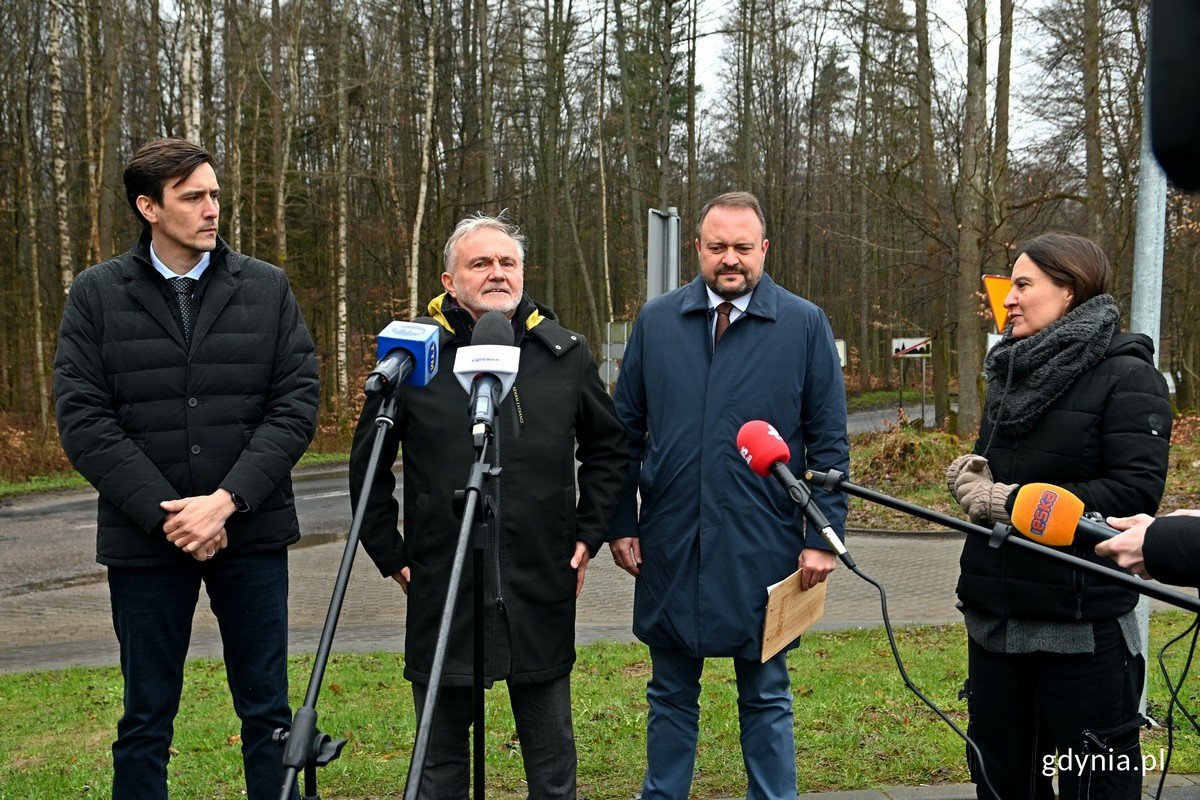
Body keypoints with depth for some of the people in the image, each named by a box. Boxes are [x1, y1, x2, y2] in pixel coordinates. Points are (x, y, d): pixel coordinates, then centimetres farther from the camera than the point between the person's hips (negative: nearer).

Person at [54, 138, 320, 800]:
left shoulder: (267, 288, 4)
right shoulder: (96, 294, 3)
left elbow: (296, 407, -2)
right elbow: (83, 421, -4)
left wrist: (225, 502, -14)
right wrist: (165, 514, -13)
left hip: (252, 534, 1)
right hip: (144, 540, 0)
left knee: (267, 713, 8)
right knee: (146, 722, 10)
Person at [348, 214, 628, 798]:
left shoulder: (565, 353, 4)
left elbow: (609, 448, 14)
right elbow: (368, 463, 7)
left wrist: (589, 532, 7)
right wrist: (390, 553, 3)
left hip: (542, 592, 1)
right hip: (440, 591, -1)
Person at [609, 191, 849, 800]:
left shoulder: (804, 325, -1)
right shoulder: (656, 321, 5)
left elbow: (828, 442, 0)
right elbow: (626, 430, 9)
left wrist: (823, 537, -6)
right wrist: (621, 524, 5)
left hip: (763, 550, -2)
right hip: (669, 547, 2)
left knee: (766, 698, 11)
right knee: (671, 696, 15)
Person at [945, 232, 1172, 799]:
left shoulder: (1126, 378, -10)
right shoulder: (1010, 374, 14)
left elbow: (1136, 491, -20)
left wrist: (1014, 503, -19)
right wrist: (971, 479, -3)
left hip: (1082, 627, -7)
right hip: (995, 618, 7)